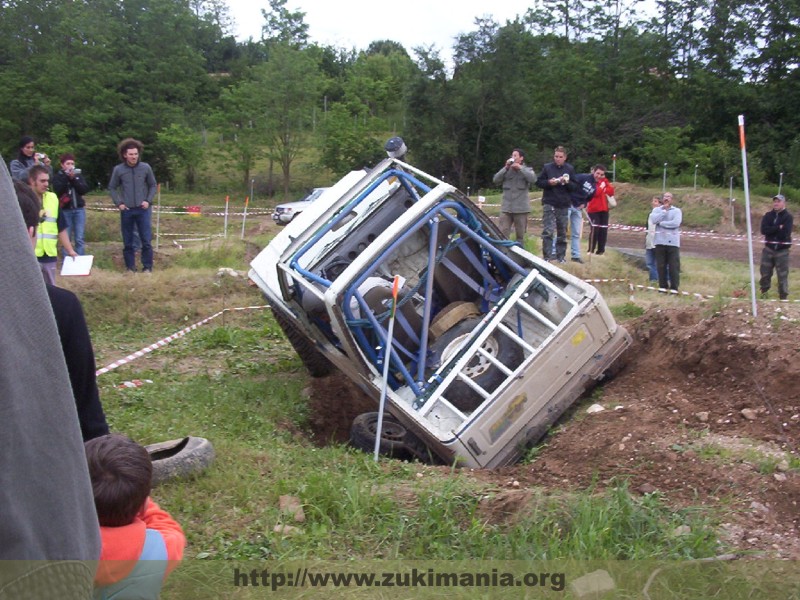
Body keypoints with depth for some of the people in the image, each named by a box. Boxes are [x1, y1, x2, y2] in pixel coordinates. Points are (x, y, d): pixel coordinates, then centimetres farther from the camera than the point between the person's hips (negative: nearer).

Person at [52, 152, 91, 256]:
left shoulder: (78, 175, 11)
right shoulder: (57, 177, 4)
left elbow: (85, 189, -2)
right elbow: (58, 190, -13)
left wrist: (74, 179, -10)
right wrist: (67, 177, -13)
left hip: (79, 209, 2)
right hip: (65, 211, -2)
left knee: (79, 239, 1)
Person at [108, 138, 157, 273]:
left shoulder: (146, 168, -1)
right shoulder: (118, 169, -2)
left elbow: (153, 185, 9)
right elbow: (112, 188, 8)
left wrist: (148, 201, -4)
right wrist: (118, 203, -3)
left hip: (143, 210, 0)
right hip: (126, 210, 0)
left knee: (146, 241, -2)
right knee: (128, 242, 6)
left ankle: (147, 267, 7)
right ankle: (130, 268, 15)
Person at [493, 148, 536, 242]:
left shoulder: (527, 169, 7)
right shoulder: (507, 170, 11)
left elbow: (533, 179, -13)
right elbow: (495, 179, -1)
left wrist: (521, 168, -12)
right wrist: (505, 168, -8)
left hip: (521, 207, -1)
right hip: (506, 207, 1)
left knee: (520, 234, 6)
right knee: (502, 233, -6)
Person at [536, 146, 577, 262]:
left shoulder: (570, 169, 7)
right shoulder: (547, 167, 2)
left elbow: (574, 186, 8)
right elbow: (538, 182, 3)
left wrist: (567, 182, -13)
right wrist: (549, 182, -15)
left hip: (564, 205, 3)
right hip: (549, 204, -3)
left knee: (562, 232, 8)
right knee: (548, 231, -12)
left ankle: (561, 255, 16)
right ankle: (547, 255, -10)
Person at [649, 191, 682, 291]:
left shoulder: (677, 210, 3)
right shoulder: (656, 210, 9)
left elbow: (676, 223, -14)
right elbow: (654, 220, -10)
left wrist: (661, 223, -8)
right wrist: (664, 210, -7)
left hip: (673, 242, -2)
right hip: (660, 241, 2)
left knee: (674, 266, -2)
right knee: (661, 266, 6)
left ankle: (674, 288, 3)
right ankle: (663, 287, 14)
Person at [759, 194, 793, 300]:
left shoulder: (788, 216, -6)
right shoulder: (768, 215, 6)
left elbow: (785, 233, -19)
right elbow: (763, 230, -10)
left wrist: (771, 230, -8)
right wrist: (778, 228, -16)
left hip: (782, 250, -3)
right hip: (768, 249, 4)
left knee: (782, 275, -1)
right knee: (765, 273, 8)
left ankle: (783, 297, 6)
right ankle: (764, 293, 25)